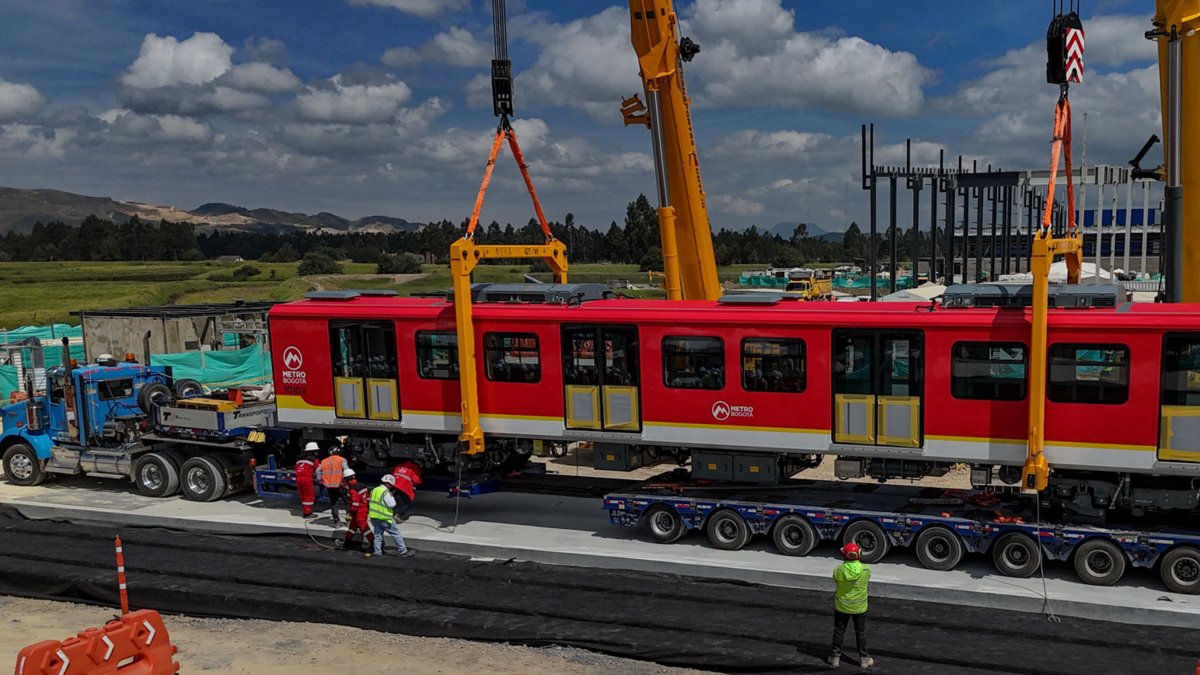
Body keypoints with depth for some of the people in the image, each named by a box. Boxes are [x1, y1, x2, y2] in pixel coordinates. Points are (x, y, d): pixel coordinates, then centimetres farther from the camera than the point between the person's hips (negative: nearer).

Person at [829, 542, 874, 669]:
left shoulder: (838, 570, -21)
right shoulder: (866, 570, -19)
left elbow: (835, 581, -4)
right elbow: (867, 581, -1)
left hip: (841, 606, 0)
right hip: (859, 607, 0)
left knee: (839, 631, 16)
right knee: (861, 632, 17)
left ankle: (835, 657, 25)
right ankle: (864, 658, 28)